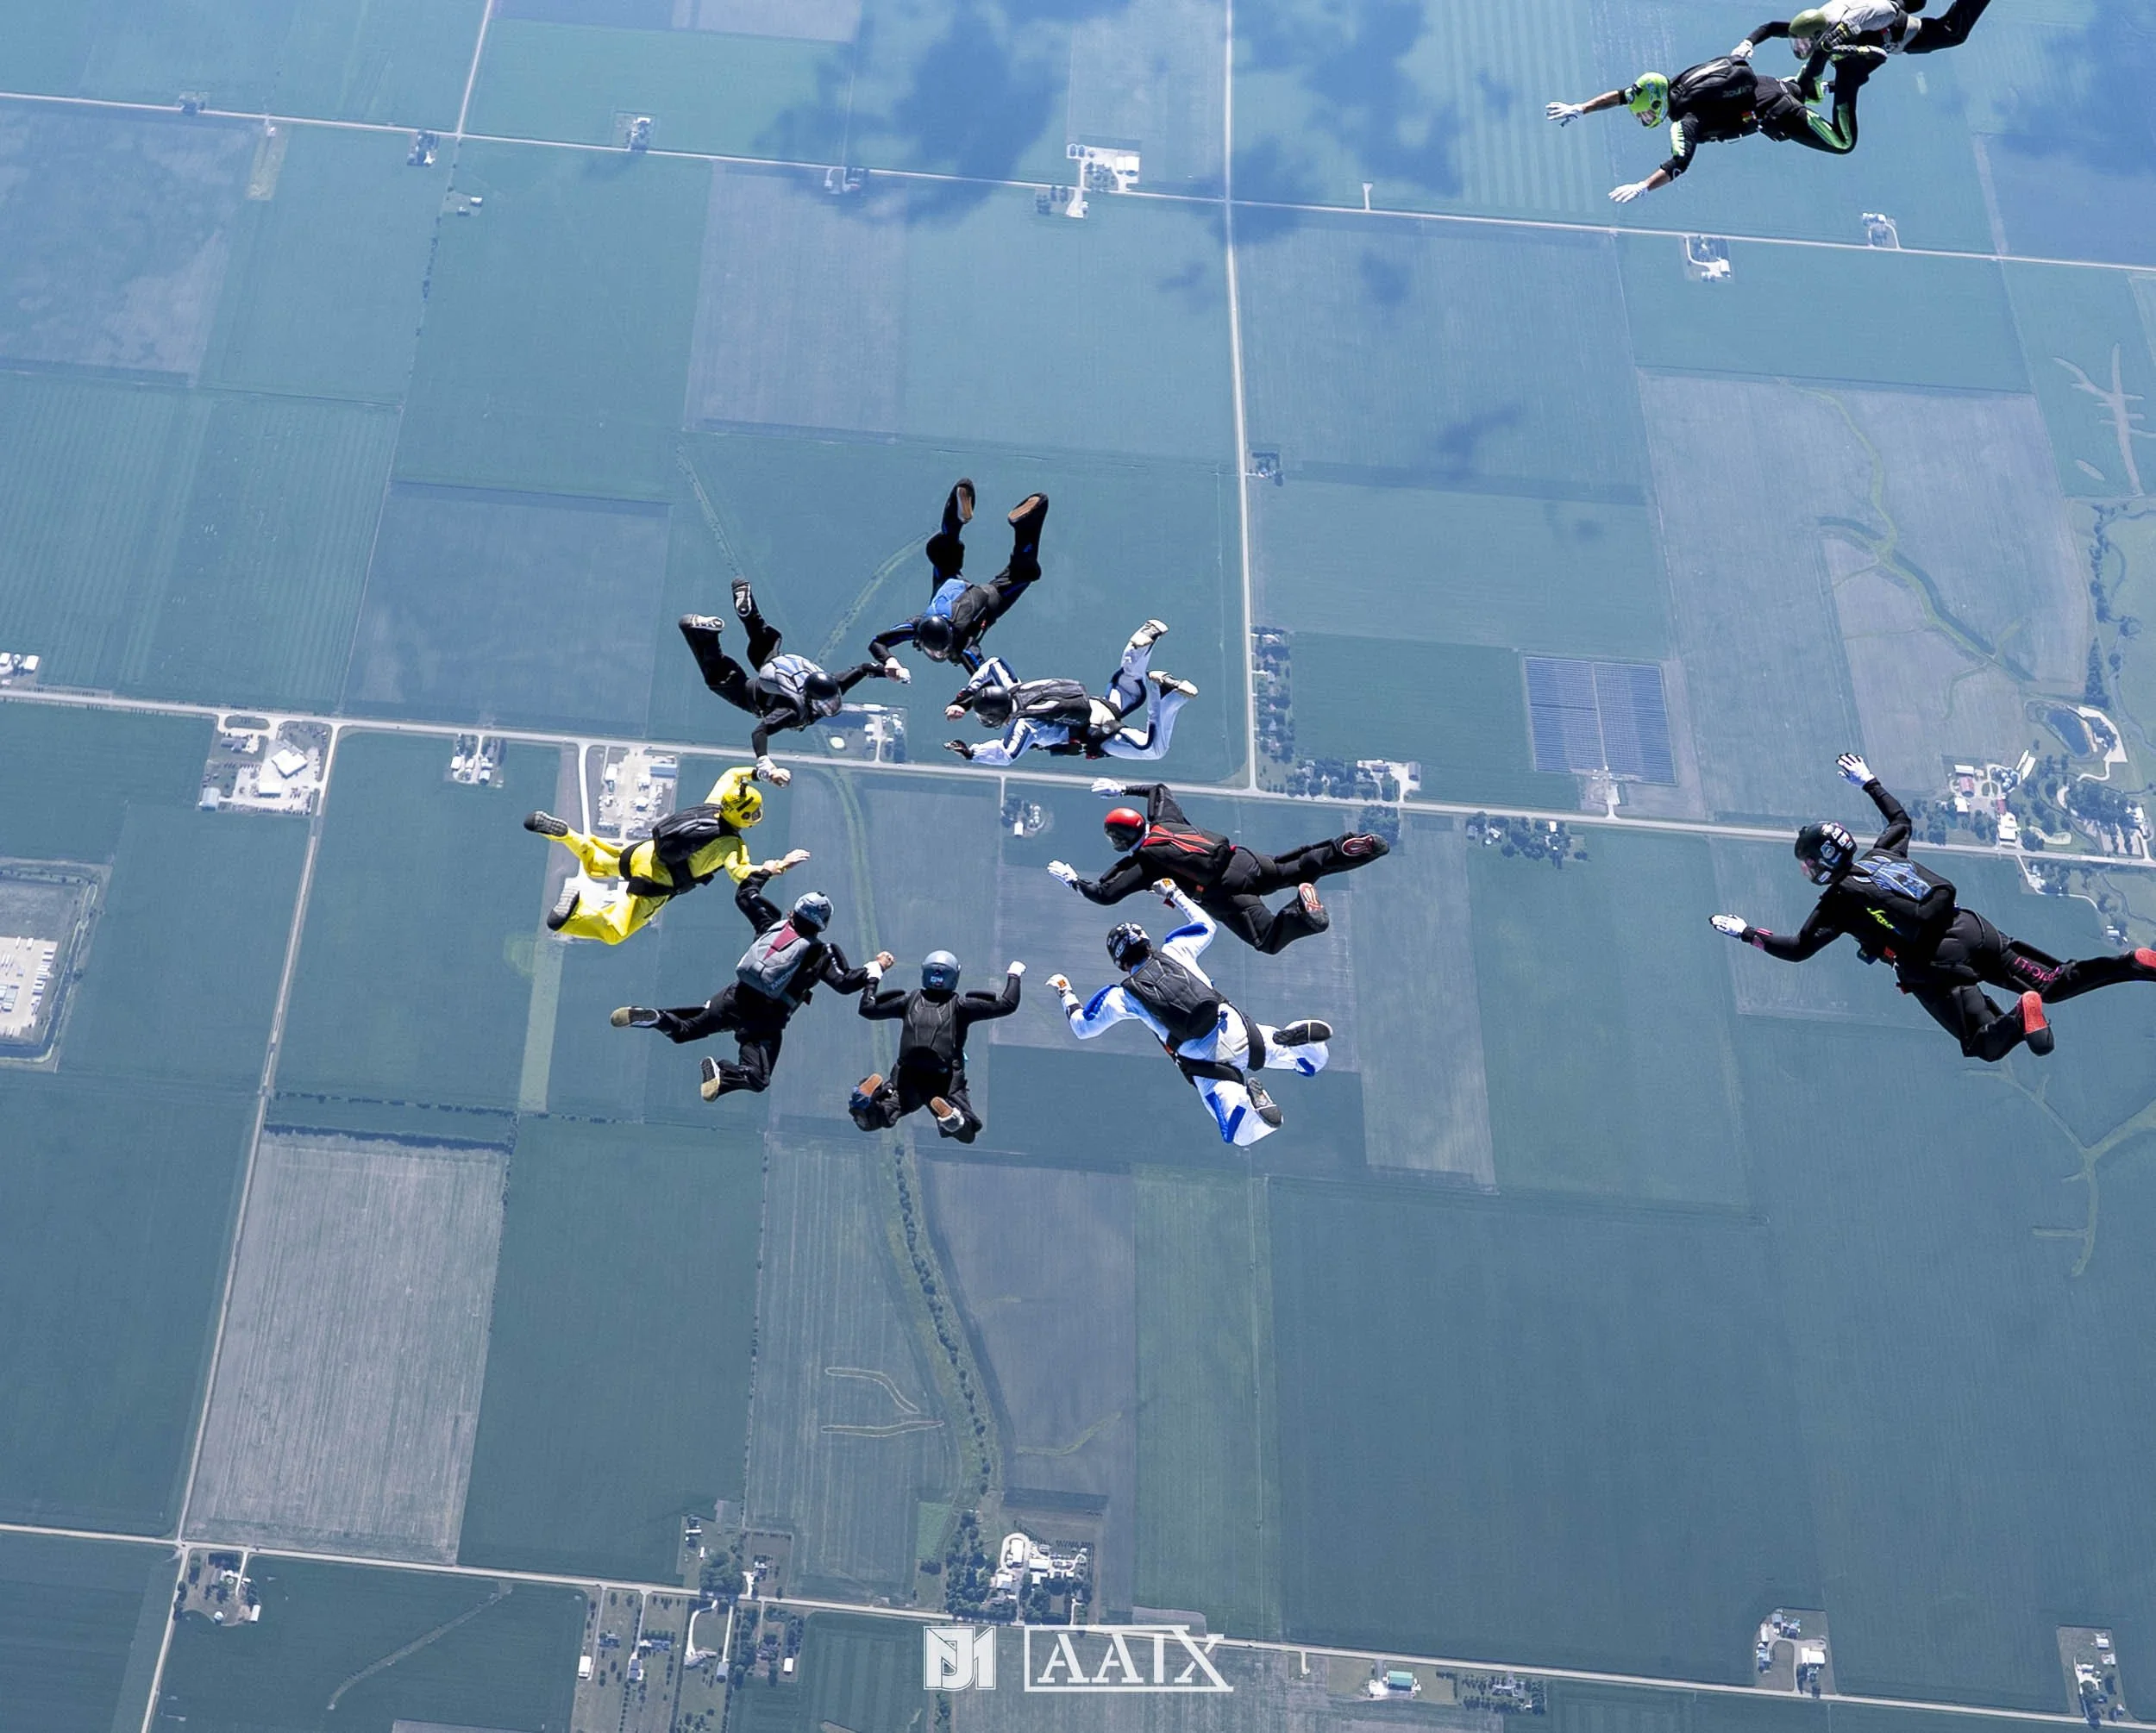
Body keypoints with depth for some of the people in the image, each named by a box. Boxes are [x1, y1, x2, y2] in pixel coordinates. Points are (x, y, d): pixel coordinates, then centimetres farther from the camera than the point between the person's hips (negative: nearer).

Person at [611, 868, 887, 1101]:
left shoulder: (773, 924, 8)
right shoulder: (820, 954, -4)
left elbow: (744, 896, 20)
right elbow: (845, 983, -4)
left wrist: (766, 871, 34)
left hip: (734, 999, 4)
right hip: (767, 1019, -4)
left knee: (682, 1031, 18)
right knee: (758, 1079, -1)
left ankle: (654, 1018, -15)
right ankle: (721, 1073, -31)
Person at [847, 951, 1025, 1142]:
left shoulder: (910, 1001, 12)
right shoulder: (959, 1006, 7)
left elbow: (867, 1008, 20)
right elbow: (1007, 1004, 9)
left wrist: (873, 979, 35)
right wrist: (1014, 976, 27)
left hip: (907, 1078, 2)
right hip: (946, 1082, -1)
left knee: (868, 1121, 7)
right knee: (967, 1133, 8)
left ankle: (873, 1091, -29)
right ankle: (947, 1112, -29)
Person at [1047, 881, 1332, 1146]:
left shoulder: (1123, 995, 6)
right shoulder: (1175, 950, 13)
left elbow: (1081, 1028, 18)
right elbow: (1207, 926, 35)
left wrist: (1065, 994, 35)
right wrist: (1175, 895, 45)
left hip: (1203, 1059, -3)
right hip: (1237, 1031, 3)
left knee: (1242, 1136, -3)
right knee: (1312, 1062, 15)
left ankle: (1250, 1098, -38)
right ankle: (1295, 1038, -22)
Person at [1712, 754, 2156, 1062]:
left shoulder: (1839, 898, 2)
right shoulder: (1883, 854, 20)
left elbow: (1797, 950, 1)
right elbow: (1901, 818, 42)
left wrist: (1745, 933, 13)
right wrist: (1869, 783, 53)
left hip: (1933, 964, -7)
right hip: (1971, 928, 7)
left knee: (1987, 1046, -5)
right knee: (2052, 985, 8)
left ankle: (2021, 1015, -37)